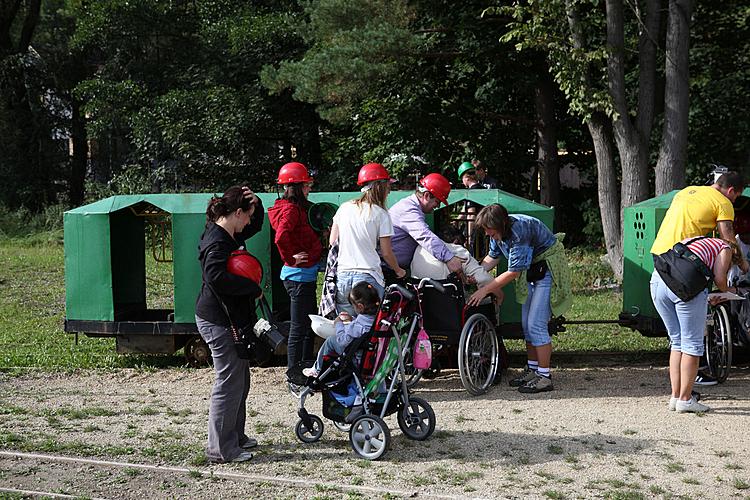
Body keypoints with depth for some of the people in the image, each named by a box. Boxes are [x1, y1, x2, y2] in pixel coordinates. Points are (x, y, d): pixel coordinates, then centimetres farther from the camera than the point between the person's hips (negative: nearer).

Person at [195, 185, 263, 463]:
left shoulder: (228, 236, 11)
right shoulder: (216, 241, -20)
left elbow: (256, 225, 28)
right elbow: (217, 278, -34)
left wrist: (255, 203, 6)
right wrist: (253, 288, -23)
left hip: (230, 318, 11)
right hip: (218, 320, -11)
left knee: (240, 378, 18)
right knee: (229, 381, -7)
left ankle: (236, 437, 30)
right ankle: (220, 449, -1)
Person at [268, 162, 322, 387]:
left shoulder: (297, 208, 14)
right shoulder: (291, 209, -17)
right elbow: (281, 237, -33)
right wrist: (291, 259, -20)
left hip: (306, 275, 11)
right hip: (299, 275, -11)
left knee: (309, 326, 18)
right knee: (299, 329, -4)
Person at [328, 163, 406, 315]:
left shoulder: (344, 208, 9)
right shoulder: (380, 214, -3)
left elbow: (332, 242, 13)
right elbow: (386, 253, -1)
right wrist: (398, 270, 17)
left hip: (342, 275, 4)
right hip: (368, 276, -4)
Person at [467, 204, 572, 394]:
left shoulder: (520, 230, -31)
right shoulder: (499, 231, -5)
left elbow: (513, 271, -29)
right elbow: (493, 257, 13)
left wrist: (485, 289, -26)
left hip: (549, 269, -9)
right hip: (531, 270, 9)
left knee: (536, 324, -13)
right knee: (526, 324, 10)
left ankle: (544, 376, -10)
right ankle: (532, 369, 20)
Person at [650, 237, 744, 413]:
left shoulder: (691, 241, 38)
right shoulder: (725, 248, 20)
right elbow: (719, 278, 5)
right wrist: (727, 290, 29)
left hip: (658, 279, 6)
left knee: (677, 341, 17)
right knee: (692, 343, 5)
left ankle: (675, 396, 19)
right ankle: (685, 400, 6)